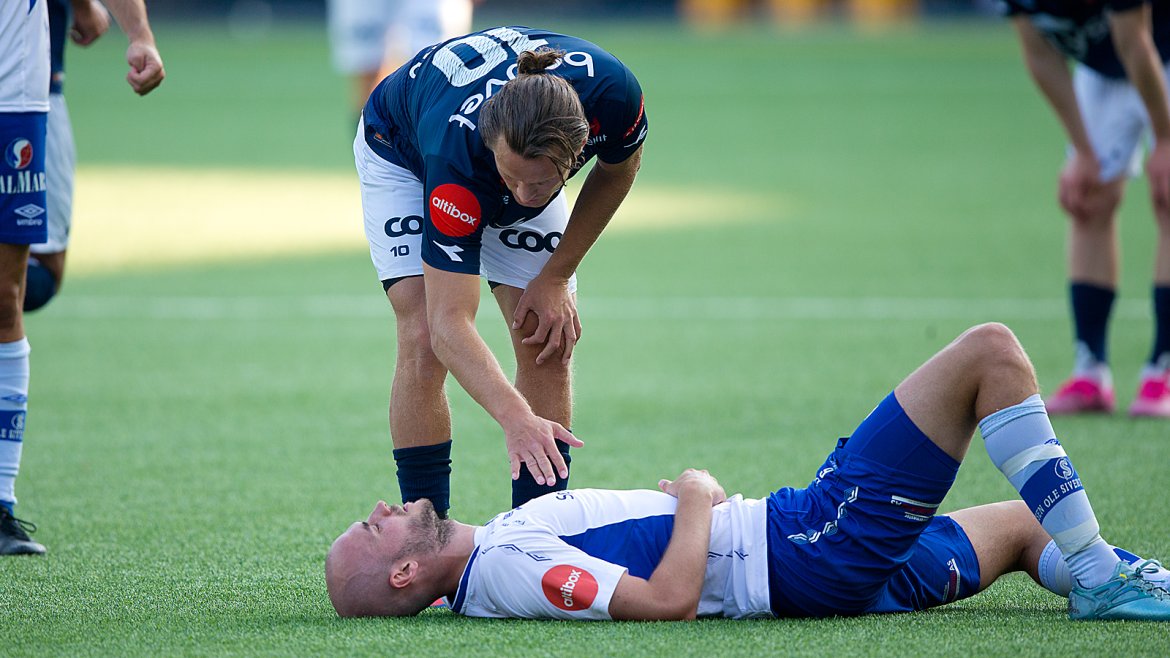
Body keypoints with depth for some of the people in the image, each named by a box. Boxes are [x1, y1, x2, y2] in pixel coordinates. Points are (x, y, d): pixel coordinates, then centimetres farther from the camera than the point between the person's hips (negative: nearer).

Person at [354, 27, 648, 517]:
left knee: (547, 341, -6)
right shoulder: (458, 150, -46)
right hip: (404, 155, -3)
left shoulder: (610, 91, -39)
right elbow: (449, 325, -45)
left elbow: (618, 169, -11)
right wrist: (515, 417, -59)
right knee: (423, 339, -20)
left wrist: (556, 276, -12)